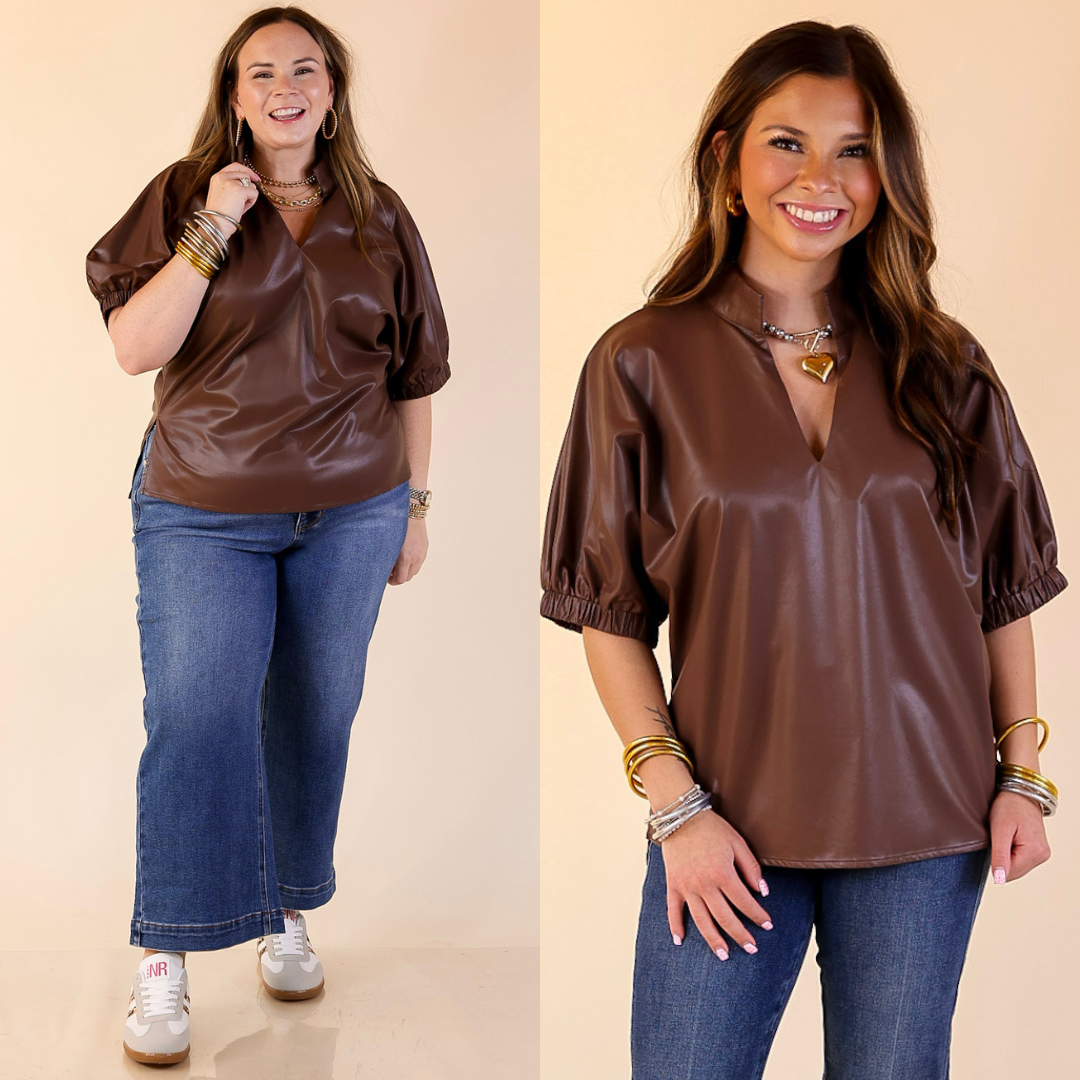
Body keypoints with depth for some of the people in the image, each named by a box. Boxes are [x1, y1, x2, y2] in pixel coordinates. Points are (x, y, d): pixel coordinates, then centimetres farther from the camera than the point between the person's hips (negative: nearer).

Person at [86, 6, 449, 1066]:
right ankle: (162, 964, 0)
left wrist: (415, 503, 11)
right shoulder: (184, 196, 0)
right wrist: (211, 234, -17)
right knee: (194, 718, -9)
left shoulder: (379, 218, 7)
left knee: (315, 718, 9)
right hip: (203, 514, -2)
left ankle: (287, 919, 26)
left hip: (349, 516, 3)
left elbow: (412, 377, 12)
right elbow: (135, 347, -9)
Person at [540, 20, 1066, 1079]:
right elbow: (609, 614, -3)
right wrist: (675, 800, -8)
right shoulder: (643, 364, -3)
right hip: (730, 828, -2)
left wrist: (1023, 771, 3)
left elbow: (1004, 589, 9)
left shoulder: (944, 369, 4)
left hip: (925, 826, 2)